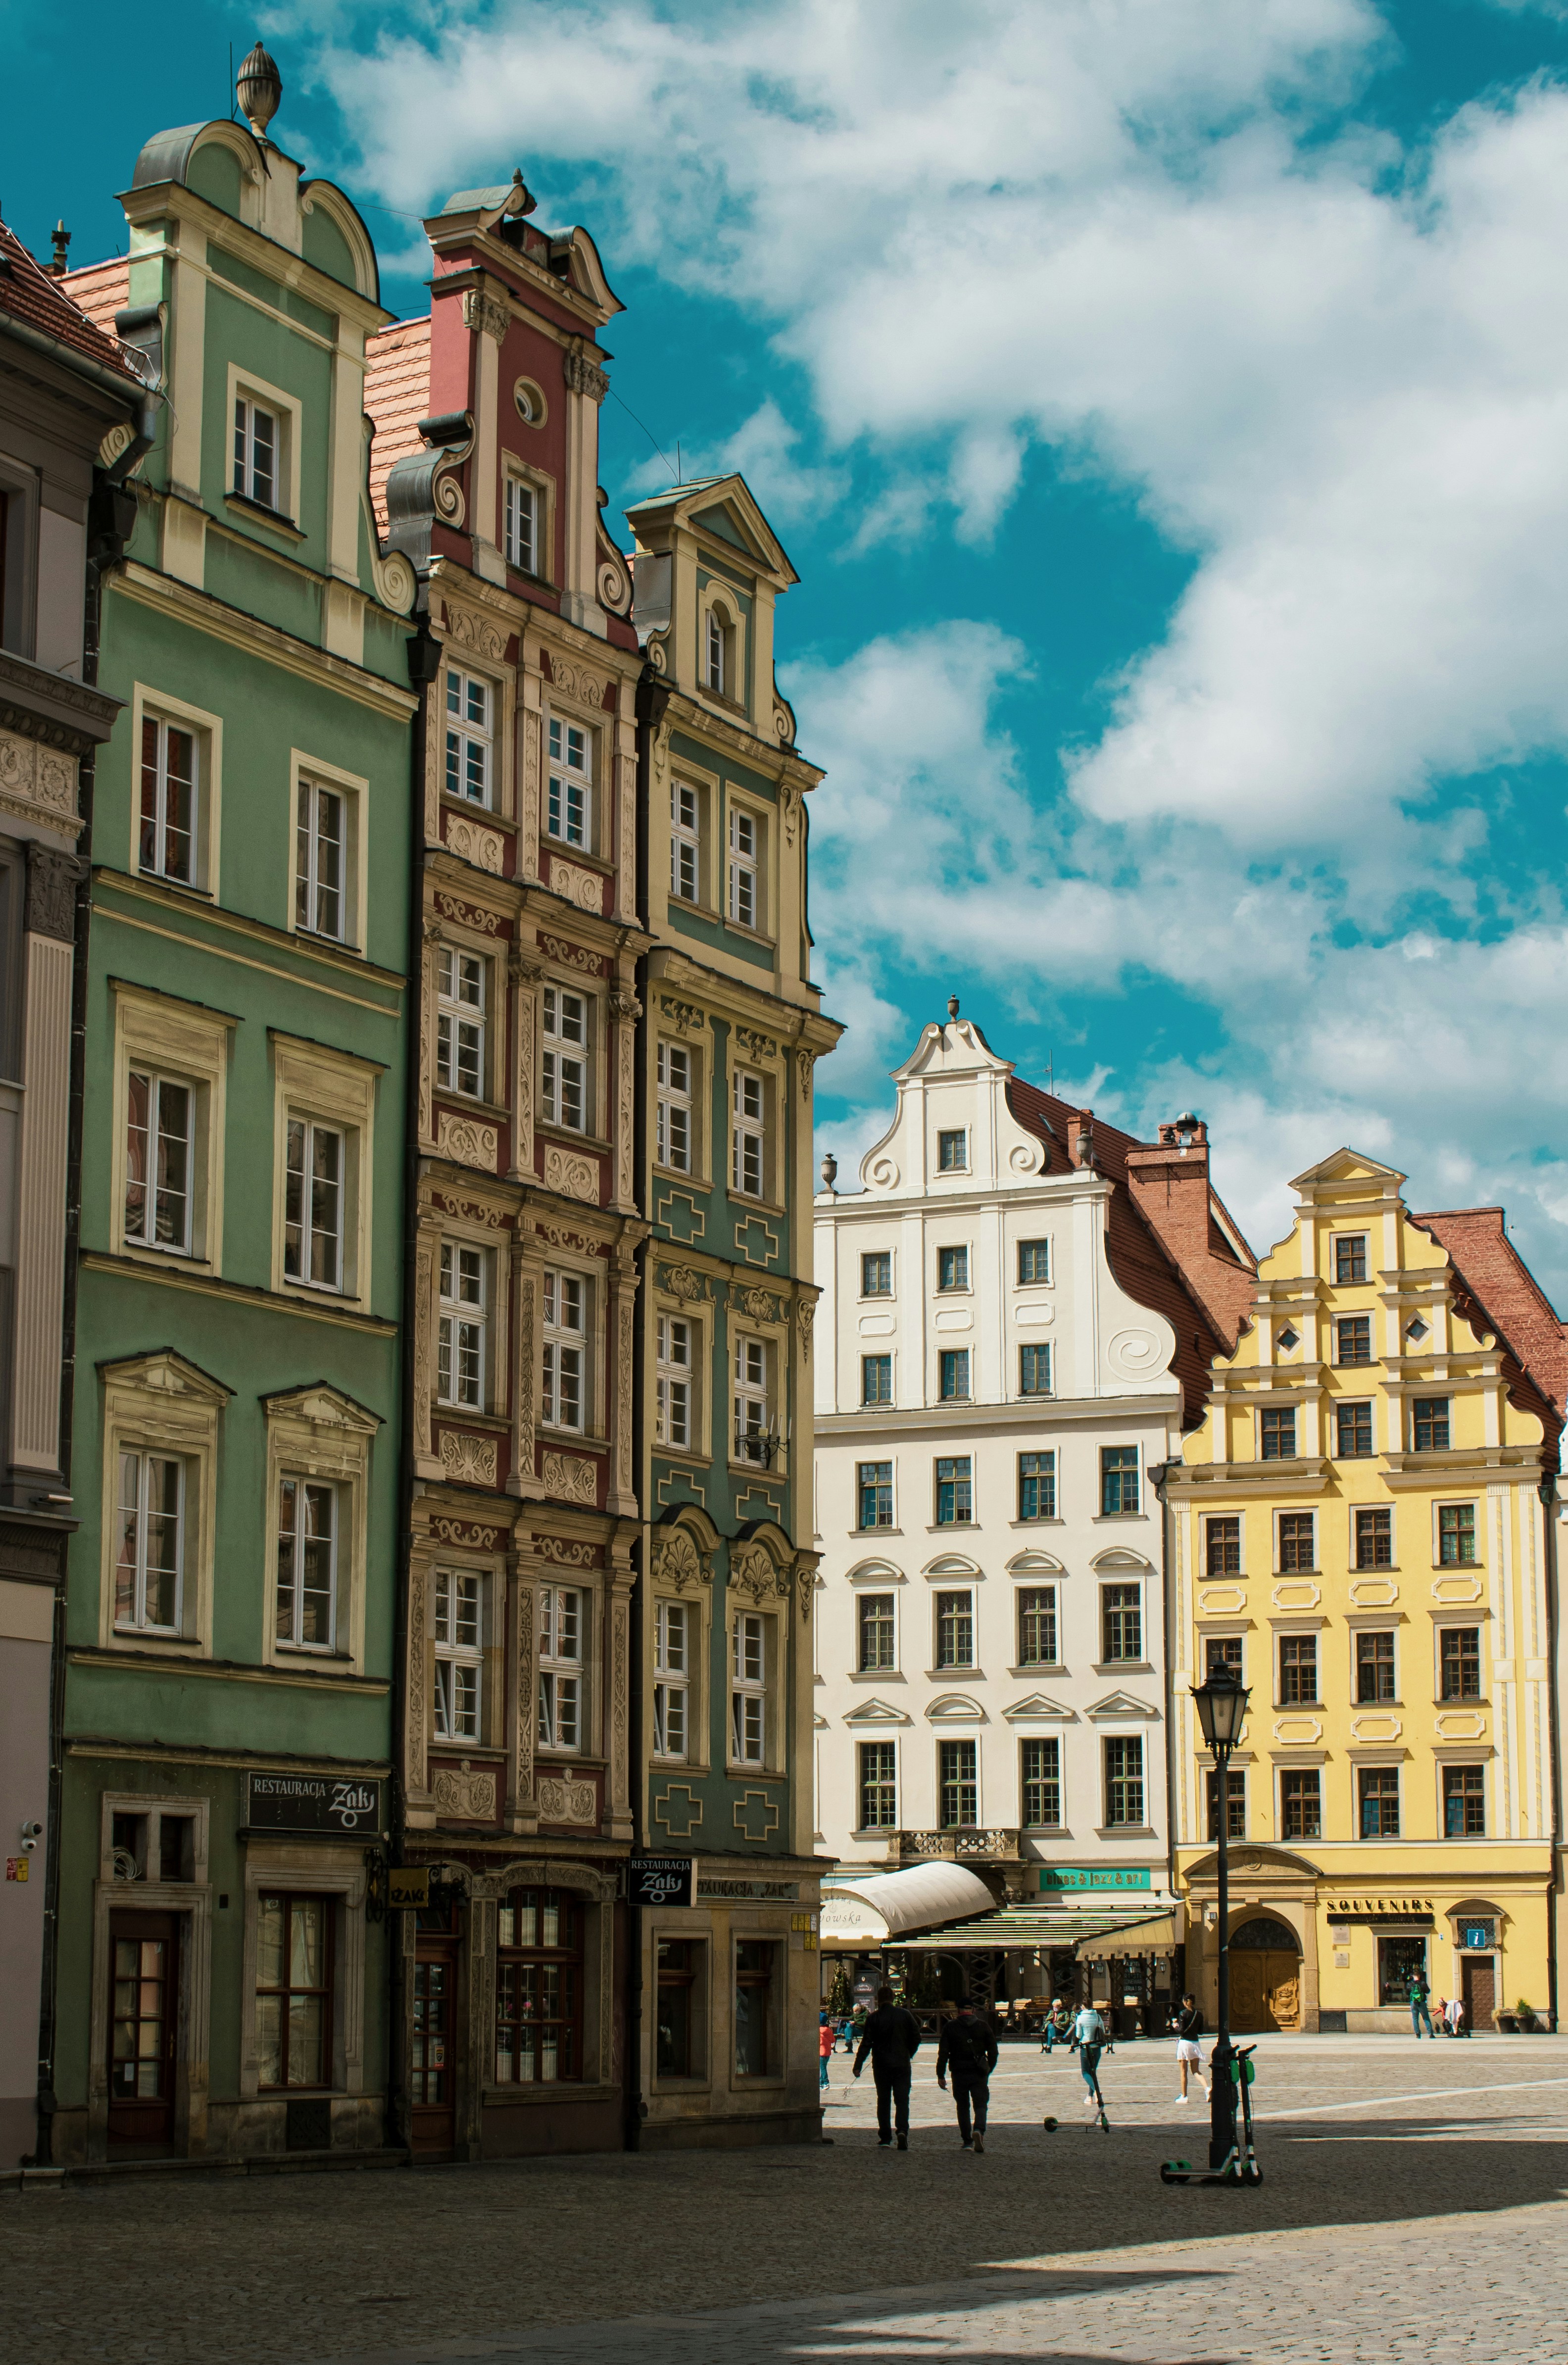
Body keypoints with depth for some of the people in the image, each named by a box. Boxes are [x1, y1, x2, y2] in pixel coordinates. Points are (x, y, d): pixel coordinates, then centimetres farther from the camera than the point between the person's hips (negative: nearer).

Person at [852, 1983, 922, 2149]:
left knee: (883, 2100, 11)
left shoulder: (873, 2018, -4)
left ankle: (885, 2136, 11)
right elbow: (916, 2037, 3)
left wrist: (858, 2065, -4)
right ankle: (902, 2130, -22)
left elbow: (866, 2043, -7)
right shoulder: (905, 2015, 0)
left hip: (881, 2065, 0)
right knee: (902, 2099, -1)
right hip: (902, 2064, 0)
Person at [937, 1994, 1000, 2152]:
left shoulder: (950, 2027, 1)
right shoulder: (983, 2026, 4)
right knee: (980, 2105, 2)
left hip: (959, 2074, 0)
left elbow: (943, 2053, -3)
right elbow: (993, 2051, 5)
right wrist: (989, 2070, 17)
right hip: (979, 2074, 0)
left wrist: (941, 2075, 0)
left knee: (963, 2107, 13)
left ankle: (967, 2141, 12)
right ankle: (979, 2130, -26)